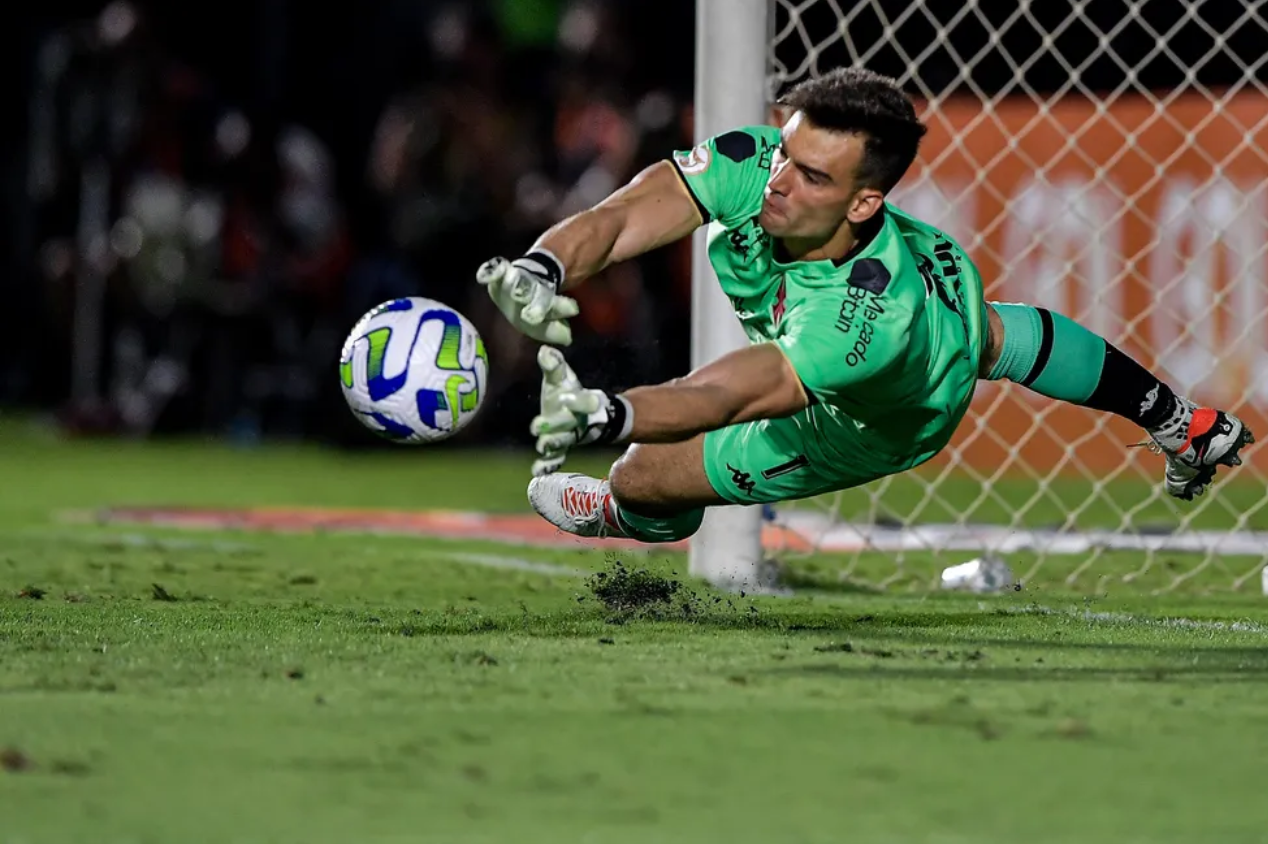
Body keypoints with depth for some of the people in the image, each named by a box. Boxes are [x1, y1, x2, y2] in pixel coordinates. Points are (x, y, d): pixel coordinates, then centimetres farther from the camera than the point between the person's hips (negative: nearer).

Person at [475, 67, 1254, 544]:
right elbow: (617, 221, -44)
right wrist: (541, 273, -65)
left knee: (644, 476, 2)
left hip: (882, 425, -5)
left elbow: (723, 397, -61)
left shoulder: (866, 316, -53)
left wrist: (603, 416, -77)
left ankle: (629, 521, 45)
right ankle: (1181, 422, 63)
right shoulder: (752, 166, -39)